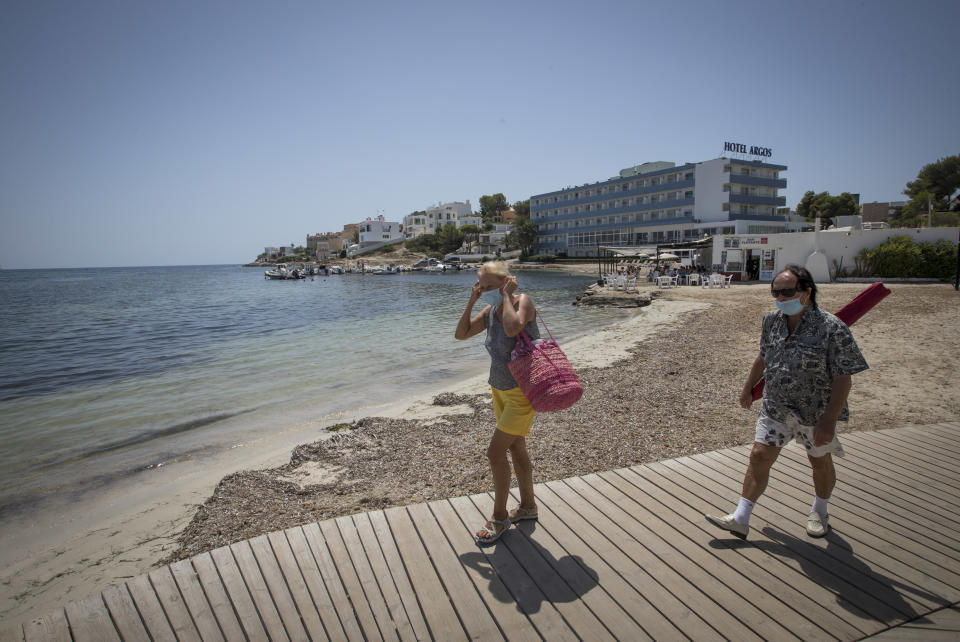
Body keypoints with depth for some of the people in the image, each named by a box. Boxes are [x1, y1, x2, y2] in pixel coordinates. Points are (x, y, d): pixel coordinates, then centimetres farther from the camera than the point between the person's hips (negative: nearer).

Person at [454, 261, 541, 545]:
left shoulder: (523, 301, -18)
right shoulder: (489, 312, 2)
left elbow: (512, 328, -38)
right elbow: (461, 334, 0)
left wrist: (507, 295, -25)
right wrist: (471, 301, -7)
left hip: (524, 392, -8)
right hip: (500, 390, 8)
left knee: (495, 452, -6)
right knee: (516, 449, 19)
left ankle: (499, 517, 13)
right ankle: (528, 506, 37)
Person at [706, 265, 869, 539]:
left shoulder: (832, 329, -19)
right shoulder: (772, 320, -2)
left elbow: (843, 378, -19)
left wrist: (828, 421, -22)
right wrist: (748, 387, 21)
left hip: (815, 411, -4)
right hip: (775, 406, 4)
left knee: (820, 461, 18)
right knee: (759, 456, 0)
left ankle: (819, 512, 44)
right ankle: (740, 519, 7)